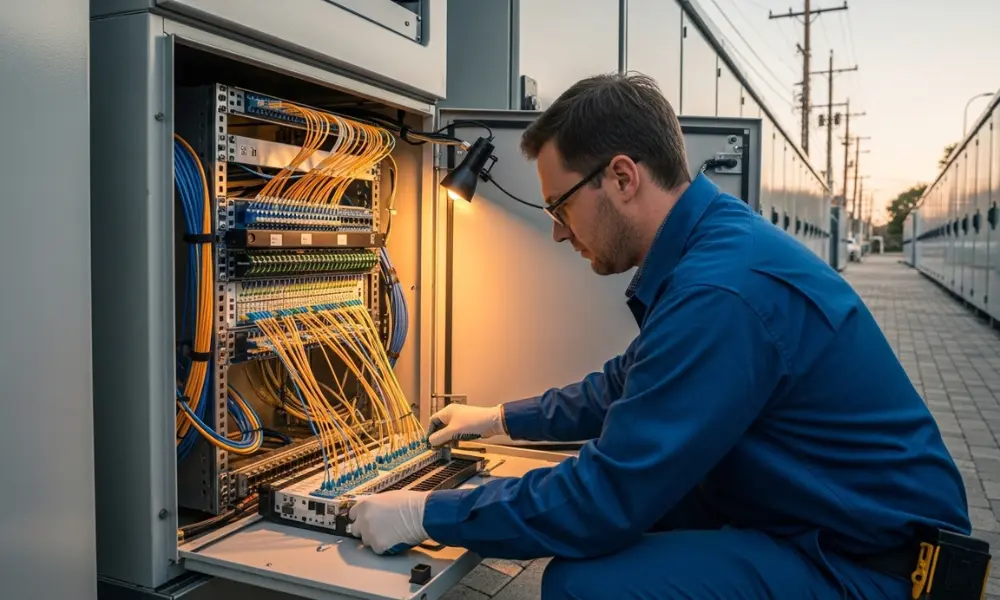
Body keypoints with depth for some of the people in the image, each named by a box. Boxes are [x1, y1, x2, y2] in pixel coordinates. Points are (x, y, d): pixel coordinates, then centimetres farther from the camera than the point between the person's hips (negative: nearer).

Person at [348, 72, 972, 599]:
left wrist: (426, 516, -14)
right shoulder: (715, 244, 4)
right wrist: (502, 418, 25)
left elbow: (607, 497, -25)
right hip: (803, 516, 10)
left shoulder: (722, 291, -29)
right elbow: (628, 387, 18)